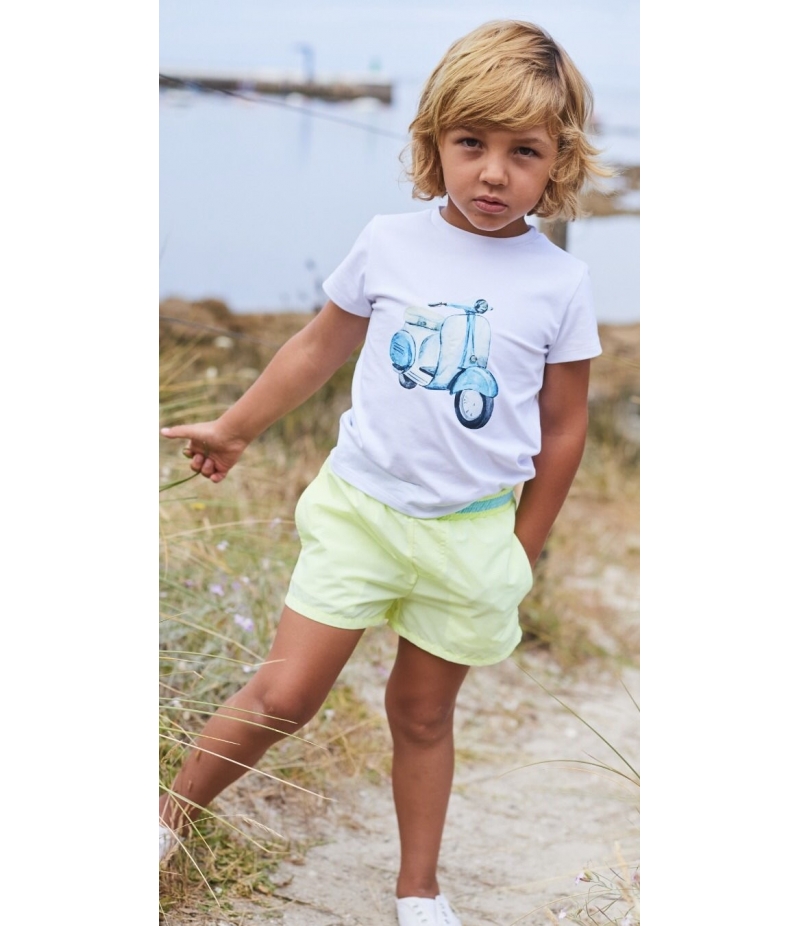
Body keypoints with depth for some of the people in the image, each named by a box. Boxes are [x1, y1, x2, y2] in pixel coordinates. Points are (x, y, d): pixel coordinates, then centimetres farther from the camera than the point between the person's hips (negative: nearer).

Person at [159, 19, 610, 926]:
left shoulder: (559, 282, -5)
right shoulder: (388, 244, -5)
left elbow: (562, 428, 4)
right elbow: (319, 348, 10)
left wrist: (523, 549, 9)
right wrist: (232, 429, 18)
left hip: (471, 535, 0)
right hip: (359, 509, 0)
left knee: (422, 712, 13)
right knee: (285, 694, -2)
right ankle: (167, 818, 18)